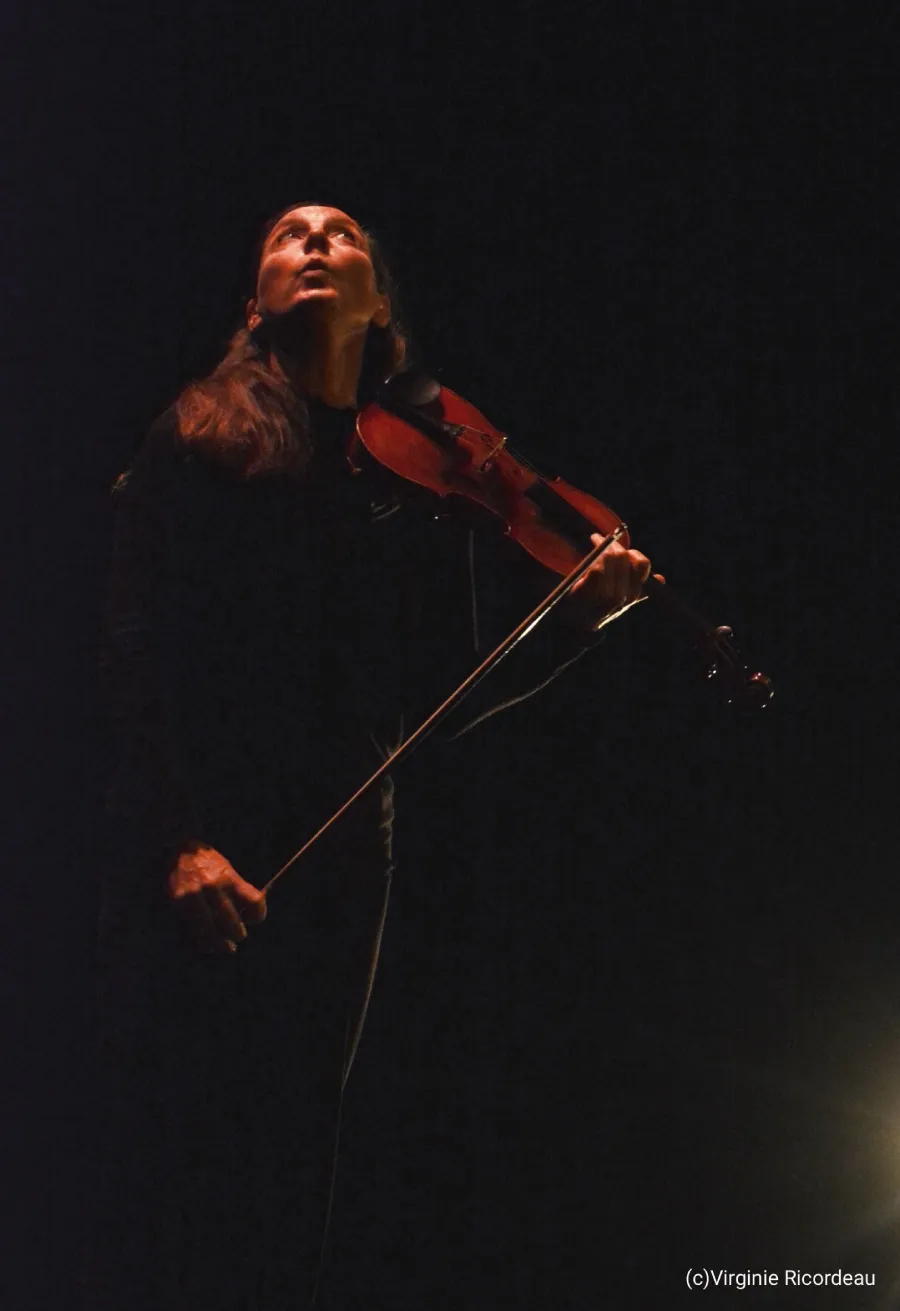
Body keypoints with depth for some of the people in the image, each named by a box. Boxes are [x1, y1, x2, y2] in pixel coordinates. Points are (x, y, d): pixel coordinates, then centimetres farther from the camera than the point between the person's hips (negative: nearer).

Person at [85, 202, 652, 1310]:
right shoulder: (199, 439, 5)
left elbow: (449, 689, 11)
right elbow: (136, 648, -5)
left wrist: (583, 613, -3)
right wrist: (183, 835, -17)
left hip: (335, 854, 3)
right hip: (190, 840, -3)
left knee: (283, 1169, 5)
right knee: (161, 1155, -7)